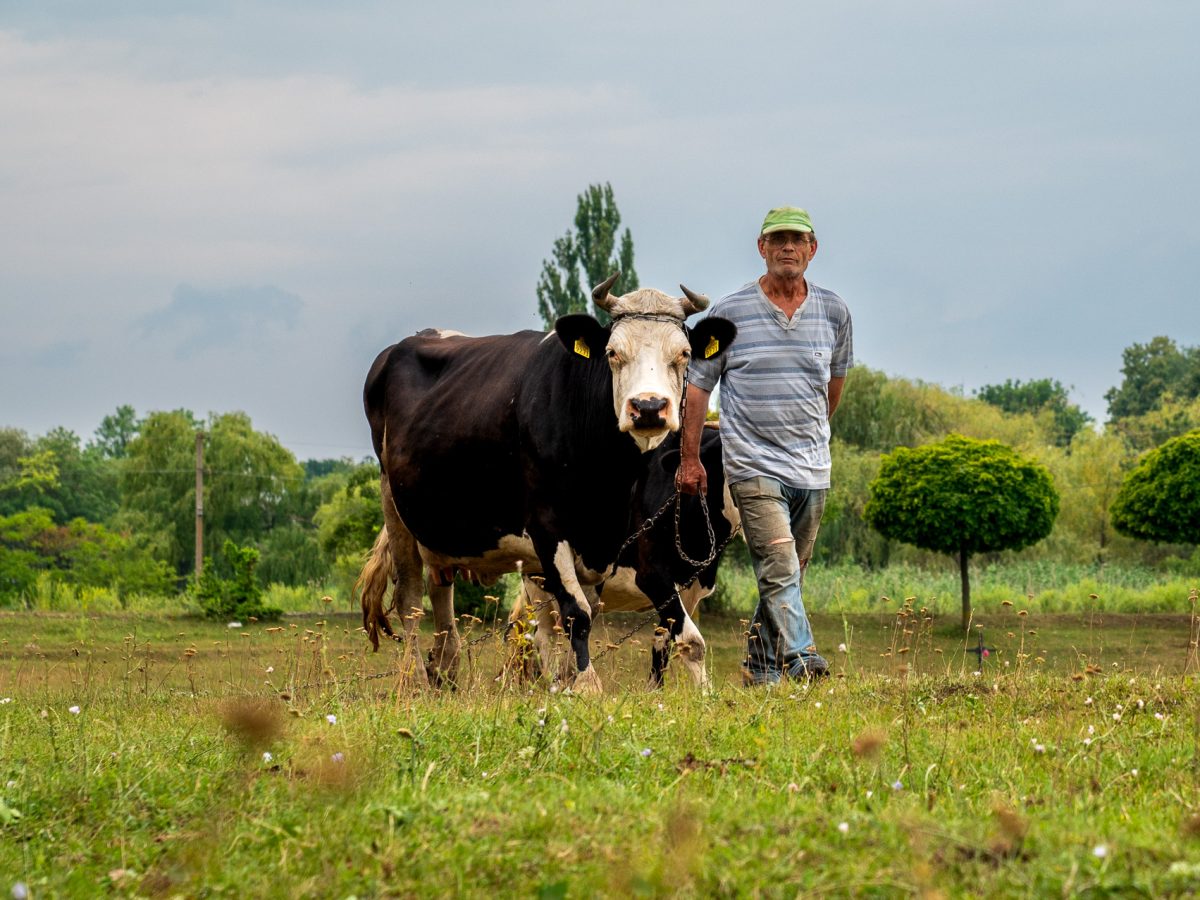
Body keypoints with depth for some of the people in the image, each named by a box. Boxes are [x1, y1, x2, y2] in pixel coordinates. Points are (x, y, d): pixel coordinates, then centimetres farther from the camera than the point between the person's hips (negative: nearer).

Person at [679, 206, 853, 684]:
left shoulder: (834, 312, 5)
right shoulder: (730, 312, -4)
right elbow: (698, 385, 3)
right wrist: (690, 458, 2)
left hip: (812, 469, 4)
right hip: (753, 465, -4)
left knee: (789, 574, 10)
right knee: (779, 568, -18)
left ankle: (761, 668, 21)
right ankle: (799, 658, -26)